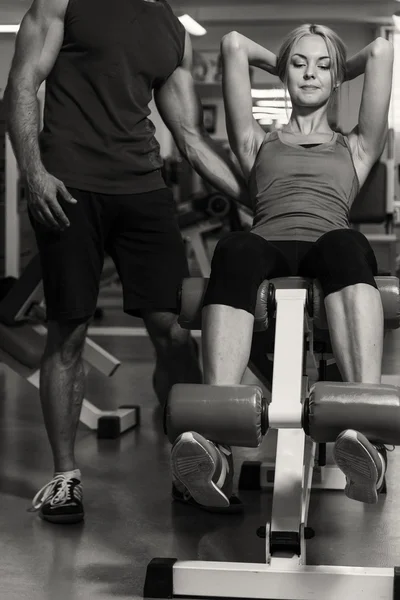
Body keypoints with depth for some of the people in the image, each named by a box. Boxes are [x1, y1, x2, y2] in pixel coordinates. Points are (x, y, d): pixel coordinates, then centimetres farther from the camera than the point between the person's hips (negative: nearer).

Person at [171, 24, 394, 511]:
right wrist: (279, 67, 46)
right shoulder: (258, 143, 35)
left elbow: (381, 51, 29)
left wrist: (337, 77, 45)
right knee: (234, 251, -39)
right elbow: (233, 45, 32)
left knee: (345, 245, -40)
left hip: (331, 246, 0)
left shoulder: (356, 148, 35)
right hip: (269, 247, 0)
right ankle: (214, 442, -58)